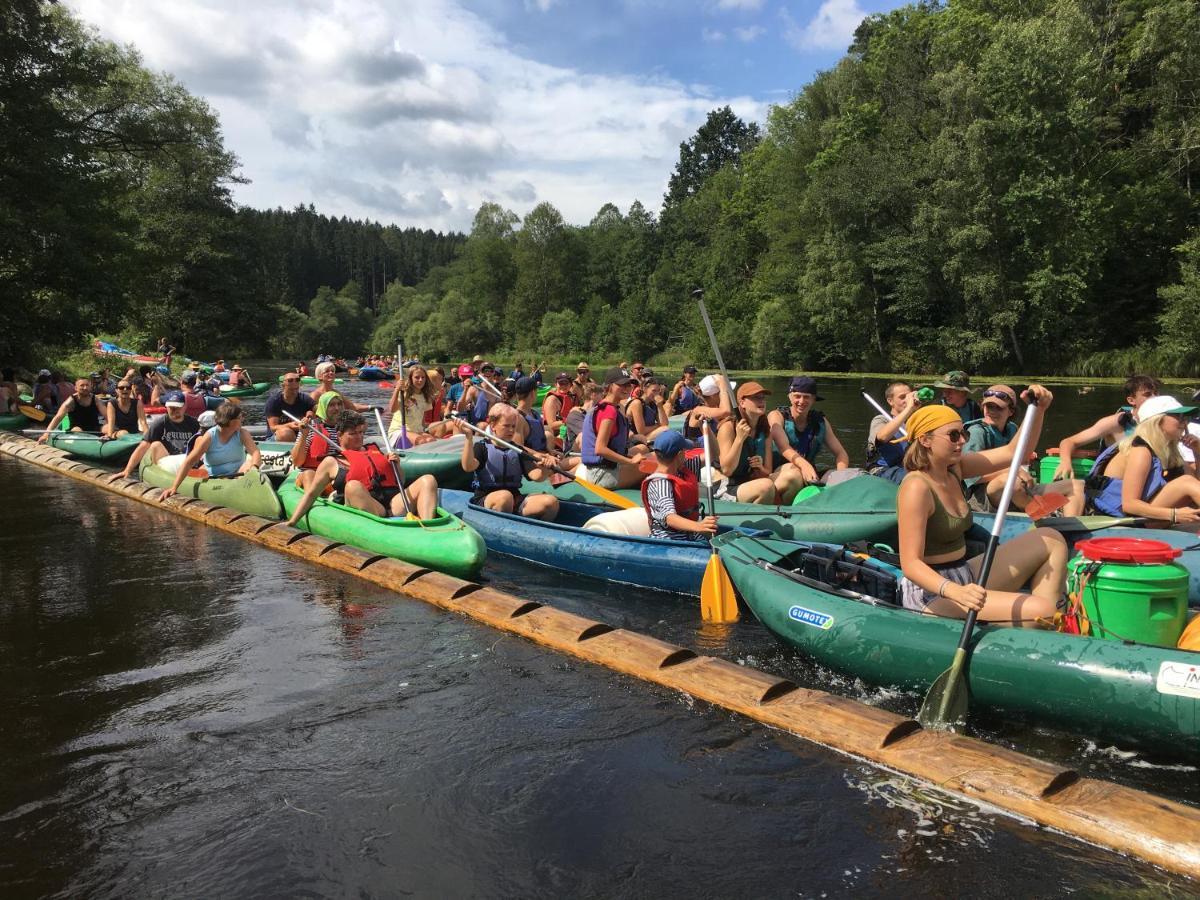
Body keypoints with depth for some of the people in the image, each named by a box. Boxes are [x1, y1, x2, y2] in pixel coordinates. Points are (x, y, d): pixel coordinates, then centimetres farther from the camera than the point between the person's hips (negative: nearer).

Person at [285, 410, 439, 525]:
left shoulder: (374, 450, 31)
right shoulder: (331, 462, 20)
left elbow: (400, 482, 32)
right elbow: (311, 494, 18)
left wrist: (396, 465, 11)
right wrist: (292, 522, 10)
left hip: (394, 502, 4)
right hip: (363, 507, -4)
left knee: (428, 480, -19)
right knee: (353, 486, -36)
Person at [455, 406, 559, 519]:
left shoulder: (518, 451, 17)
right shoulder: (482, 447, 5)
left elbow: (536, 476, 4)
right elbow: (468, 467, -16)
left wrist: (546, 467, -18)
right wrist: (469, 438, -24)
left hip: (515, 501, 4)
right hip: (485, 500, -4)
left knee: (551, 501, -21)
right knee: (505, 496, -40)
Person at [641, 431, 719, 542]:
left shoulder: (682, 469, 12)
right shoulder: (659, 484, -16)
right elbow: (669, 518, -31)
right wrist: (698, 526, -48)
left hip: (690, 536, 8)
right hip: (668, 538, -8)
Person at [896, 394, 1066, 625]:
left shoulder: (954, 469, 5)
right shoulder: (917, 487, -21)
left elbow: (1013, 452, 8)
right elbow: (911, 563, -27)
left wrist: (1038, 410, -7)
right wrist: (954, 592, -42)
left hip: (965, 578, 10)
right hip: (931, 591, -10)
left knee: (1050, 540, 10)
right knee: (1039, 611, -24)